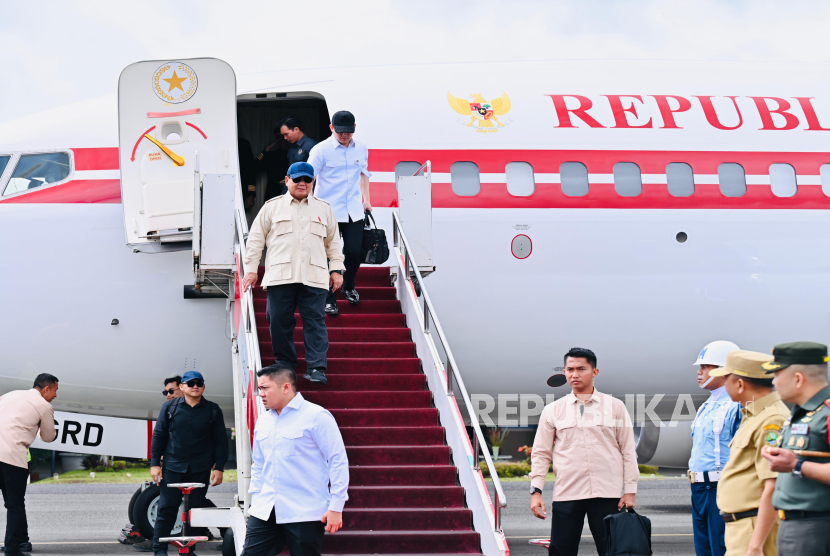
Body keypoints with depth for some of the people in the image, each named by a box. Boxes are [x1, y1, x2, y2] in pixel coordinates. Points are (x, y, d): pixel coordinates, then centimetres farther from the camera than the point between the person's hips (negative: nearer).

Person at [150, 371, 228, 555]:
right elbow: (159, 435, 8)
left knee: (195, 510, 4)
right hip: (173, 468, -1)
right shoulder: (170, 407, 6)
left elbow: (220, 441, 8)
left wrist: (219, 468, 1)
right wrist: (155, 463, 2)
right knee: (166, 510, -3)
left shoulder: (213, 410, 6)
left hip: (200, 470, 1)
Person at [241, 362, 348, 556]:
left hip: (305, 513, -6)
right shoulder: (263, 422, 15)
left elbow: (338, 461, -7)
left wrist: (336, 507, -11)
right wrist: (255, 500, 16)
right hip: (265, 511, 6)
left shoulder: (316, 416, -5)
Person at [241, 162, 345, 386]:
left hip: (314, 277, 0)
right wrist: (251, 269, 6)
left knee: (315, 322, -6)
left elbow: (334, 241, 21)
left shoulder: (324, 209, 17)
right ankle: (285, 365, 13)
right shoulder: (272, 207, 11)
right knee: (280, 322, 1)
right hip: (280, 275, 0)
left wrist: (336, 269, 12)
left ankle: (316, 368, -7)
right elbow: (256, 239, 12)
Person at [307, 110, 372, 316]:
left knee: (354, 251, -1)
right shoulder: (321, 150, -7)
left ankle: (349, 287, 28)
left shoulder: (361, 149, 7)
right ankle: (329, 300, 7)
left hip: (354, 211, 4)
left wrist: (366, 198, 20)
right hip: (328, 212, -4)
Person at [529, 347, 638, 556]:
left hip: (607, 494, -1)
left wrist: (630, 491, 1)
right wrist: (536, 491, -1)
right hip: (566, 494, 1)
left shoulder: (614, 407, 7)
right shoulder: (553, 411, 9)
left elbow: (628, 451, 7)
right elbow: (541, 453, 9)